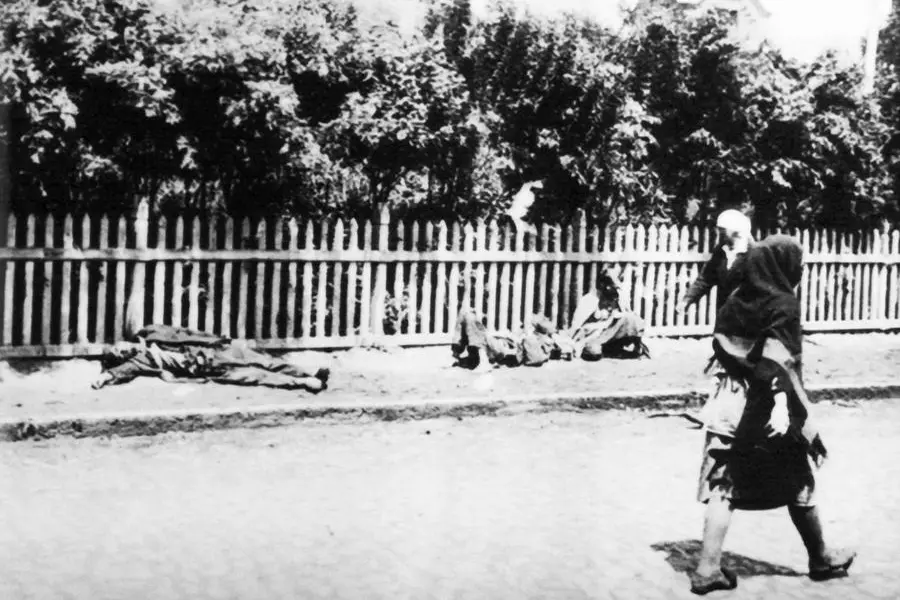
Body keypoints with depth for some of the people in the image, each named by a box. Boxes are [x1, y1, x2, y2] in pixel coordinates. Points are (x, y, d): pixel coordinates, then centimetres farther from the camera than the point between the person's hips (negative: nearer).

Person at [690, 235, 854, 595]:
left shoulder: (733, 302, 4)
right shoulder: (784, 306, -12)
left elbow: (721, 355, 6)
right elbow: (786, 372, -16)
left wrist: (735, 390, 15)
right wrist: (807, 425, -12)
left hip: (730, 408, 5)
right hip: (772, 412, -5)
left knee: (722, 488, 5)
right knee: (799, 488, 13)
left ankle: (708, 568, 0)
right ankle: (821, 559, 31)